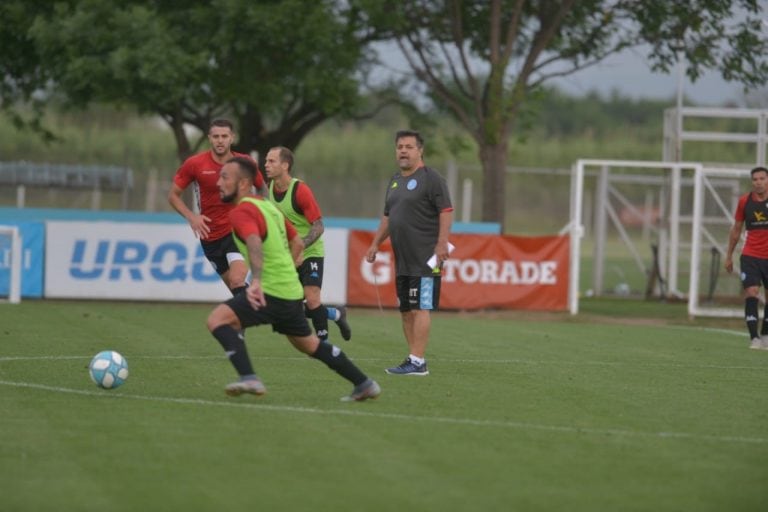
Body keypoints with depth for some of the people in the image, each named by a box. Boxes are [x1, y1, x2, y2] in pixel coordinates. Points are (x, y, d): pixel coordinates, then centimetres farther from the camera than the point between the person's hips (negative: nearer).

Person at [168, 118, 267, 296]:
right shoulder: (195, 164, -8)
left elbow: (262, 188, 12)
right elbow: (173, 195, 2)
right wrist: (191, 216, -15)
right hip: (210, 236, 2)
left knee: (237, 281, -23)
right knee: (234, 287, 8)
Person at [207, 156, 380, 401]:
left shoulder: (241, 212, -13)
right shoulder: (268, 206, 16)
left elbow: (255, 245, -33)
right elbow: (297, 243, 25)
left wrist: (257, 282, -47)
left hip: (271, 293, -9)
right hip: (292, 291, 10)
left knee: (217, 319, -14)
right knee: (310, 345, 25)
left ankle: (249, 378, -24)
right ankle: (364, 384, 31)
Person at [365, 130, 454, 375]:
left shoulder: (431, 178, -6)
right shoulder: (395, 181, 19)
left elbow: (446, 211, -13)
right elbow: (388, 217, 27)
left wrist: (442, 243, -21)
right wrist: (376, 243, 19)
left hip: (425, 260, -8)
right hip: (402, 260, 8)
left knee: (419, 309, -11)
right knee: (406, 311, 8)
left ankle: (417, 362, -13)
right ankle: (414, 359, 13)